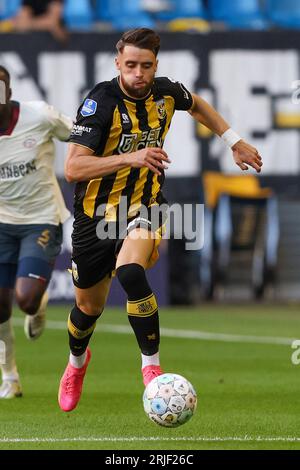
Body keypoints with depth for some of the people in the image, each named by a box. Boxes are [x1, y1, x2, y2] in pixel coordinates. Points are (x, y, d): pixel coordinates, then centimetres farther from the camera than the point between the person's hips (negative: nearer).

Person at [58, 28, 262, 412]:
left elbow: (197, 106, 20)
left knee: (130, 272, -32)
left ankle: (151, 365, -20)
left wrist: (234, 142, 15)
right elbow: (73, 168, -29)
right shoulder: (101, 102, -21)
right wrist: (129, 158, -39)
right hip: (97, 213, -1)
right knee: (88, 304, 14)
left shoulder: (166, 92, -7)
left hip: (144, 207, 1)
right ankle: (77, 361, 48)